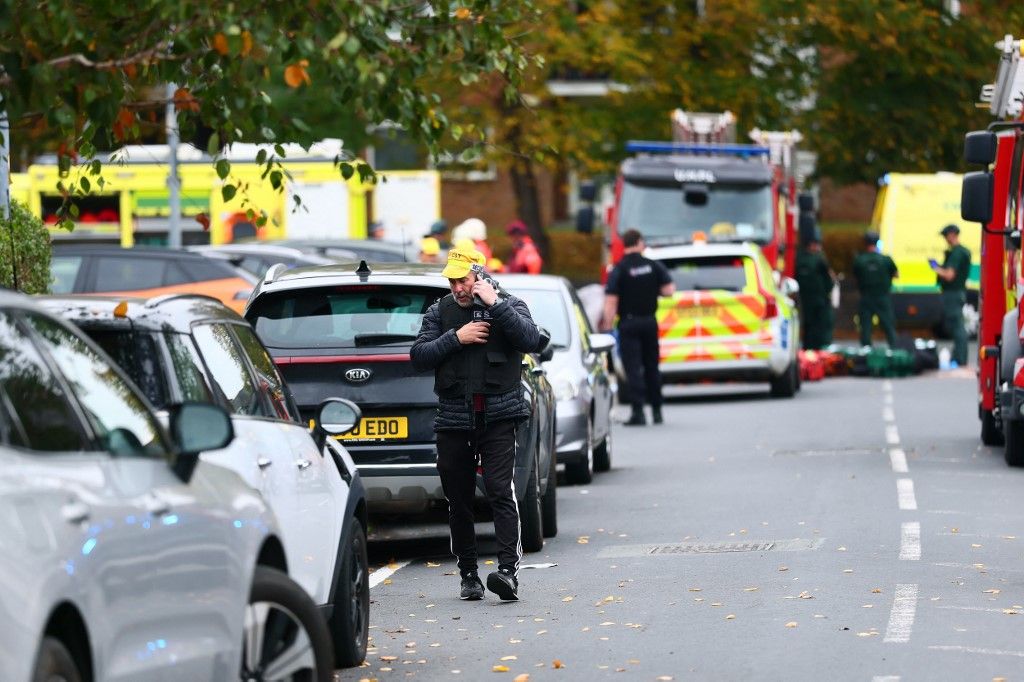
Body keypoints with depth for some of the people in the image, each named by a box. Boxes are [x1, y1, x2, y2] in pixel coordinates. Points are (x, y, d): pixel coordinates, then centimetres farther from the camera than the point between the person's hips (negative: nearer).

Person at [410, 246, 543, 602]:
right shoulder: (439, 312, 12)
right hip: (453, 420, 3)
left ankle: (508, 570, -22)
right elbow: (418, 356, 2)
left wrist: (495, 305, -15)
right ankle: (469, 576, 15)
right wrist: (456, 338, -10)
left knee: (500, 490, -16)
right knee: (459, 501, 6)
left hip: (498, 416, -3)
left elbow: (532, 340, -12)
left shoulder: (509, 306, 6)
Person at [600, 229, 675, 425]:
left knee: (633, 368, -4)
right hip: (649, 321, 3)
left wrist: (607, 325, -10)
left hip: (628, 323, -3)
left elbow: (611, 300, -14)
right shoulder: (653, 266, -1)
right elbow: (669, 290, -5)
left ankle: (638, 412, -12)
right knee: (651, 366, 15)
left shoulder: (618, 270, -9)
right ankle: (656, 410, 20)